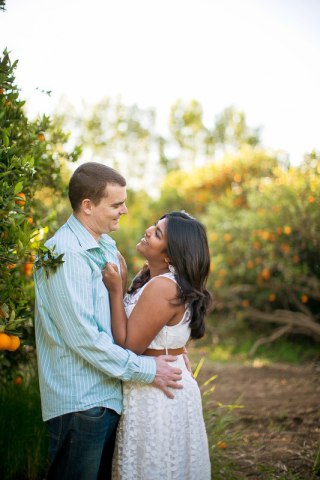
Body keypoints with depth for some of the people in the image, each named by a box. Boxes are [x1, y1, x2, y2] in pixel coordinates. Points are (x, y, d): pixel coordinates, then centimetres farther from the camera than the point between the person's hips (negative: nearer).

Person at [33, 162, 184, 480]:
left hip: (108, 395, 9)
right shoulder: (65, 254, -19)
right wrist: (147, 370, -16)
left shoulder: (106, 246, 12)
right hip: (80, 403, -9)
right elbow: (83, 337, -22)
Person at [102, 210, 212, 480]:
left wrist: (116, 290, -21)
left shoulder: (163, 287, -25)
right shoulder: (150, 276, 5)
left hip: (157, 392, -9)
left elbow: (130, 346, -23)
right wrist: (120, 281, 4)